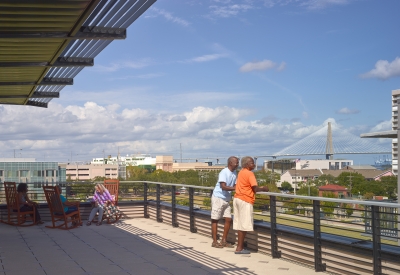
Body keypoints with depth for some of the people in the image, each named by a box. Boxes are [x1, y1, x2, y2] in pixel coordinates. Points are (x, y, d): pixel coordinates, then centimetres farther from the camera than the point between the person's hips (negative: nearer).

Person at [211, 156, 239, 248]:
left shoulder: (235, 173, 6)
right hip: (218, 198, -8)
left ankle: (224, 241, 14)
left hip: (227, 199, 8)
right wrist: (235, 188, -33)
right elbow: (223, 187, -26)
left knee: (228, 219, 4)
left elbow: (235, 186, 6)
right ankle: (214, 241, 6)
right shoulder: (224, 172, -18)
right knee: (215, 219, 1)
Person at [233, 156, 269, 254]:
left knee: (240, 224, 12)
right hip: (245, 200, -9)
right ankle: (239, 248, -1)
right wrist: (263, 189, 0)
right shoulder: (249, 173, -12)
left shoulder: (241, 172, 14)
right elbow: (255, 188, -17)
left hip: (237, 198, 9)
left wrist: (260, 188, 16)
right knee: (244, 225, -3)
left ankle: (240, 246, 17)